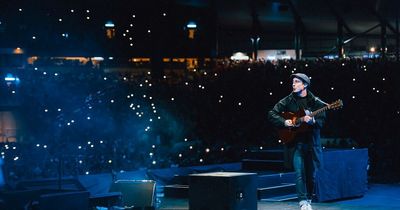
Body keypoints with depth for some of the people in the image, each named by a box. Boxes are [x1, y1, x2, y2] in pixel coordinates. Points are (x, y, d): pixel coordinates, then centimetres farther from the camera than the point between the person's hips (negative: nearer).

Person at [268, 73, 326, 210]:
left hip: (312, 142, 1)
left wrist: (312, 121, -24)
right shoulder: (287, 101, 4)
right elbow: (271, 115, 3)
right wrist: (284, 122, -11)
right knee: (299, 173, -12)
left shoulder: (316, 102, 4)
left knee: (311, 174, 8)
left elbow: (321, 121, -3)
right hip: (295, 143, -1)